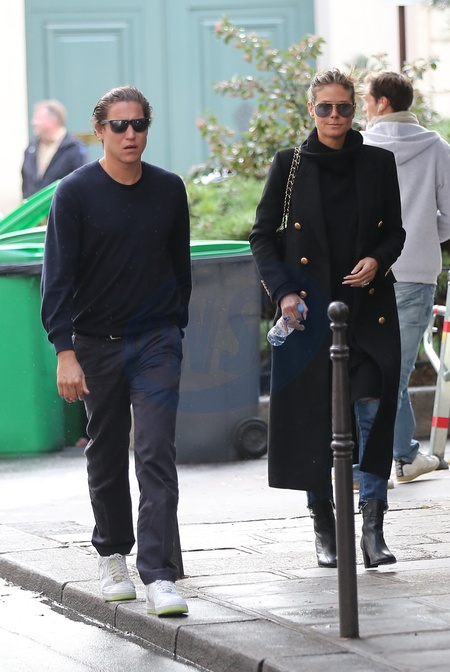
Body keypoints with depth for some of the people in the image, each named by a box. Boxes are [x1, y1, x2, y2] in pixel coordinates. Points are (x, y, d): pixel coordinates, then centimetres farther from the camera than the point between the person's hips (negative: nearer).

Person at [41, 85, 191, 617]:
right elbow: (58, 275, -9)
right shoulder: (75, 193, -6)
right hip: (96, 343, -1)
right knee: (106, 455, 11)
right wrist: (64, 350, -16)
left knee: (156, 455, -10)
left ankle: (158, 574, -14)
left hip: (157, 341, 1)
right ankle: (112, 556, 30)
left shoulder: (168, 190, 3)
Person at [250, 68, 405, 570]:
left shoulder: (378, 163, 5)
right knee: (312, 413, 2)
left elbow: (394, 231, 13)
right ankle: (324, 529, 13)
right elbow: (262, 235, 5)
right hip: (308, 310, 0)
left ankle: (373, 528, -9)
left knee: (373, 406, -12)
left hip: (368, 305, 0)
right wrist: (282, 292, -7)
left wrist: (377, 260, -8)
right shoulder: (289, 165, 2)